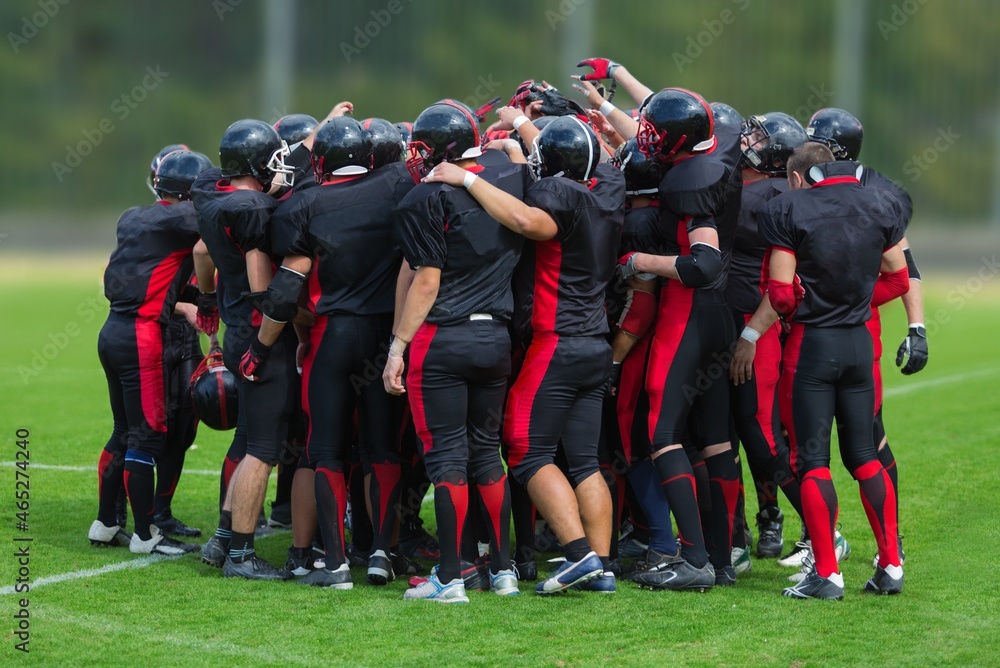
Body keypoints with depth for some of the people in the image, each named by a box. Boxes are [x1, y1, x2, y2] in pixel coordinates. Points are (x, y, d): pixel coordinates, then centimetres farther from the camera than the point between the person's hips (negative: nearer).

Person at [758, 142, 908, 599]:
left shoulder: (789, 211, -10)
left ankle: (826, 574, -2)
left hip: (811, 343, -5)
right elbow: (898, 281, 10)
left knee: (812, 458, 0)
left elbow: (781, 295, -11)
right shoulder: (879, 207, 5)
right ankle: (891, 566, 11)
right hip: (859, 341, 5)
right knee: (863, 454, 13)